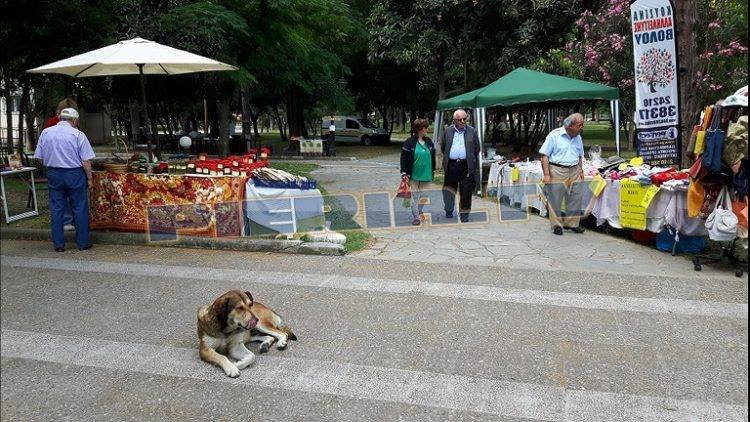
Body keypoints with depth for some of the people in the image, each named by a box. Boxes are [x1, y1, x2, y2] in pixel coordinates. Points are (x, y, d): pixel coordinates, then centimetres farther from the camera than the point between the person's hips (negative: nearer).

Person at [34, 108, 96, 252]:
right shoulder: (78, 134, -9)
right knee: (79, 209, 5)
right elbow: (86, 161, -11)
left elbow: (40, 158, 7)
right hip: (75, 174, -4)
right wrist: (89, 178, -1)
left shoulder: (45, 133, 3)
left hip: (53, 175, 4)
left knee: (56, 209, 9)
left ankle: (58, 244, 13)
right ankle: (83, 243, 11)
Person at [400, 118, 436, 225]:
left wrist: (433, 172, 14)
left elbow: (432, 158, 14)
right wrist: (404, 173, -12)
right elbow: (404, 159, -8)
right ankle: (416, 217, 13)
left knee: (424, 196, 11)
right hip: (414, 175, -4)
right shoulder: (409, 142, -9)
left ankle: (419, 212, 34)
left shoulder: (429, 142, 7)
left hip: (426, 175, 5)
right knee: (415, 196, 3)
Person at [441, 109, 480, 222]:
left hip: (466, 166, -1)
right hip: (451, 165, 1)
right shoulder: (448, 131, 8)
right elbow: (443, 148, 16)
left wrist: (472, 161, 4)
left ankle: (464, 213, 13)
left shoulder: (472, 131, 6)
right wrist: (448, 158, 9)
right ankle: (449, 210, 25)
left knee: (466, 191, 2)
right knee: (449, 189, 7)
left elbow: (476, 149, 9)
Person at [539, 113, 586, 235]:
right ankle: (557, 225, 12)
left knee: (576, 199, 6)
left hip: (574, 172, 6)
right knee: (555, 201, 0)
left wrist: (581, 171, 12)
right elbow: (544, 156, -10)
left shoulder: (578, 137, 11)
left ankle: (572, 223, 19)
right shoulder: (554, 135, -9)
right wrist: (546, 175, -14)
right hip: (557, 171, -6)